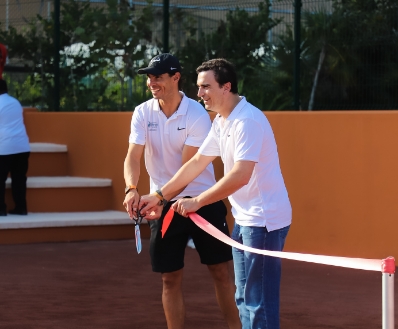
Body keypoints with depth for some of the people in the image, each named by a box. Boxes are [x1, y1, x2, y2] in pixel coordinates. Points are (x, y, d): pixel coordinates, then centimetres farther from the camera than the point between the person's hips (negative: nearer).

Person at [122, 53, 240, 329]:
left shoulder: (197, 114, -13)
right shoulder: (142, 113, -3)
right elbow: (133, 156, -12)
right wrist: (132, 189, -32)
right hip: (164, 205, 3)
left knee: (223, 272, 0)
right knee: (170, 279, 5)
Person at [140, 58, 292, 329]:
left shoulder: (247, 120, -21)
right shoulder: (221, 122, 10)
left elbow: (241, 175, -29)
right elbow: (197, 163, 17)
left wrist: (197, 201, -26)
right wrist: (160, 196, 16)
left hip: (265, 220, -10)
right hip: (244, 218, 10)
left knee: (260, 304, -8)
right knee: (244, 299, 15)